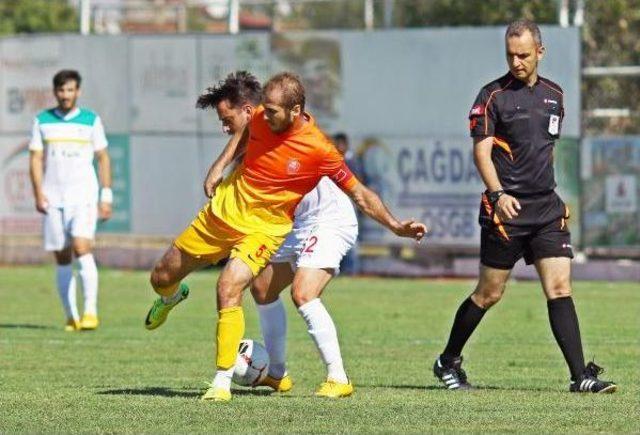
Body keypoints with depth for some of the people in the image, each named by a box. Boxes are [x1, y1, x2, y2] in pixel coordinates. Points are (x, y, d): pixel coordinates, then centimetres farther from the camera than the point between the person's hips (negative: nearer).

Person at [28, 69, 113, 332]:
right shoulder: (42, 121, 7)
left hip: (84, 196, -2)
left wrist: (106, 196, 2)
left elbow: (103, 158, 8)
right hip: (53, 199, 2)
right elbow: (35, 158, 6)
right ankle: (71, 317, 8)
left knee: (82, 249, -19)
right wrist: (38, 193, -7)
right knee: (62, 259, 3)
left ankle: (91, 311, -20)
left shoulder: (91, 120, 4)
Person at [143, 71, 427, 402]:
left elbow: (359, 194, -14)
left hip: (264, 228, -5)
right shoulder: (261, 119, -9)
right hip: (222, 210, 5)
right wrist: (220, 164, 6)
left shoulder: (319, 151, -23)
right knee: (161, 278, 13)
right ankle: (172, 297, 53)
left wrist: (396, 226, -22)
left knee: (228, 288, -30)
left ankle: (222, 381, -19)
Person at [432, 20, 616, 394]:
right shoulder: (493, 96, -5)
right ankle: (448, 362, 21)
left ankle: (580, 376, -10)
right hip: (507, 208, -4)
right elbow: (482, 152, -11)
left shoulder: (554, 95, 12)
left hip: (547, 208, 4)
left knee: (560, 288, -6)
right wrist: (499, 194, -25)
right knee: (490, 293, 3)